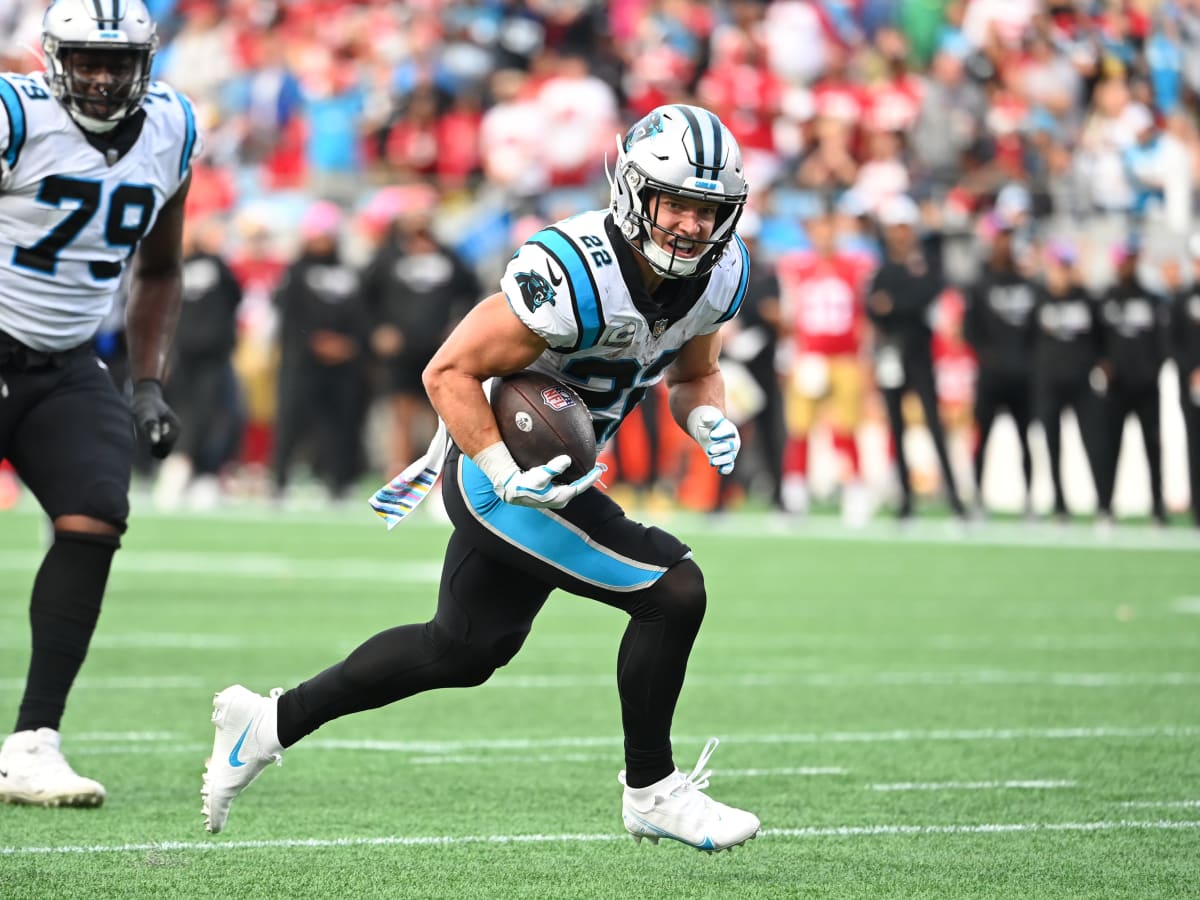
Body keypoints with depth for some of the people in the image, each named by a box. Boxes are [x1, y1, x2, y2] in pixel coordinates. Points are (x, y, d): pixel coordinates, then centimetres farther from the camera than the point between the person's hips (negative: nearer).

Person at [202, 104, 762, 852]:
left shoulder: (719, 274, -6)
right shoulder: (574, 276, -30)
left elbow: (694, 373, 12)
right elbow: (450, 373, -24)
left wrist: (709, 419, -10)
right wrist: (508, 476, -32)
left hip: (539, 471, 9)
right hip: (498, 474, -9)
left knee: (464, 652, 22)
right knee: (672, 591, -15)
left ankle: (273, 721, 34)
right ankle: (652, 791, 3)